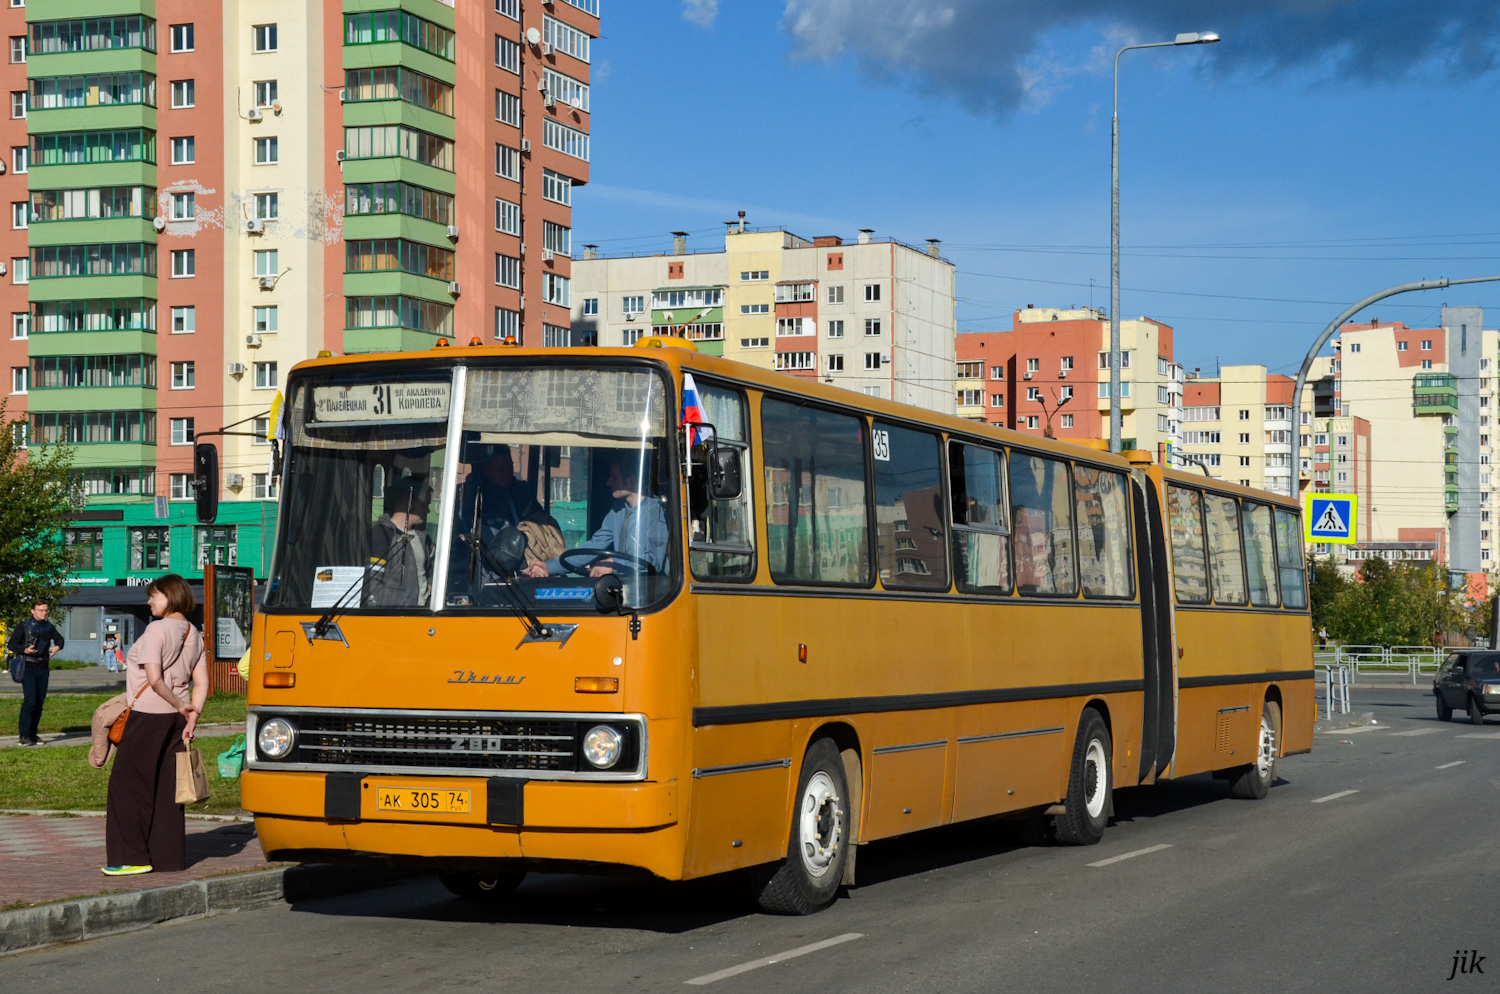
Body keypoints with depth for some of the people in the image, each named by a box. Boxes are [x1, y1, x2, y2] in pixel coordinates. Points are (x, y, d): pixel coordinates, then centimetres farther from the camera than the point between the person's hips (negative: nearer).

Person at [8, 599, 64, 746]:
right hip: (28, 668, -5)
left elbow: (59, 639, 27)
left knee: (40, 702, 6)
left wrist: (57, 646, 4)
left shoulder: (49, 627, 11)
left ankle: (33, 734, 14)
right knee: (30, 700, -15)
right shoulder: (24, 626, -4)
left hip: (43, 668, 5)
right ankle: (24, 735, -13)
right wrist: (24, 650, -20)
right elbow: (11, 644, -3)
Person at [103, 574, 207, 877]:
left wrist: (180, 706, -9)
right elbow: (201, 684, 6)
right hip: (176, 718, 8)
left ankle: (133, 857, 0)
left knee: (127, 784, 1)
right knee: (167, 787, 11)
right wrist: (190, 721, 2)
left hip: (148, 715, -8)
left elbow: (154, 678, -20)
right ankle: (169, 855, 11)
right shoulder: (193, 634, 10)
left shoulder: (157, 629, -13)